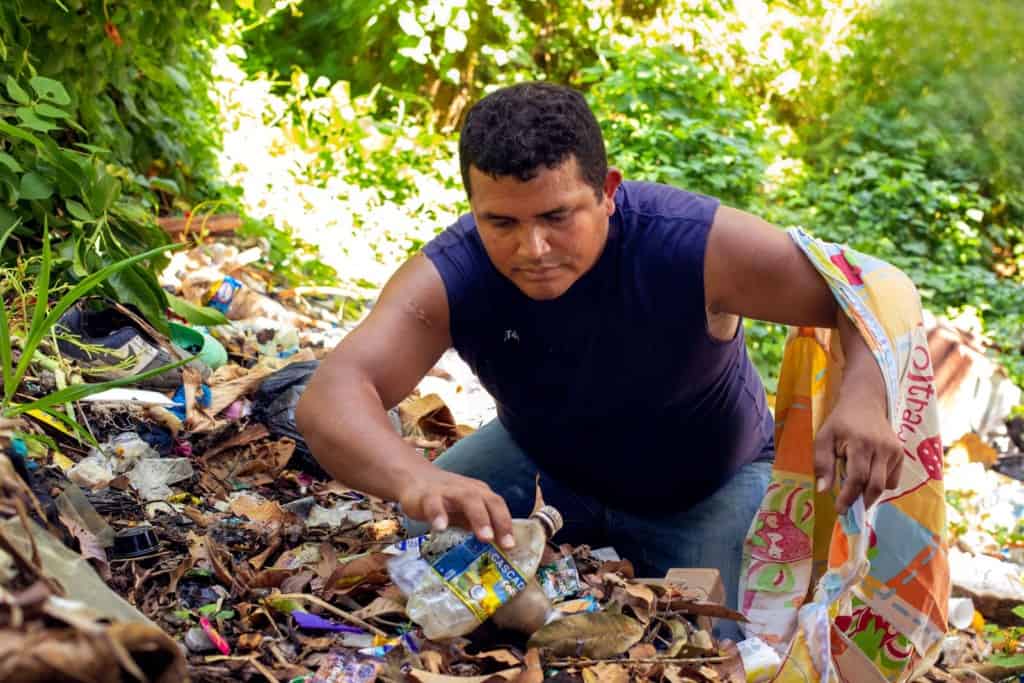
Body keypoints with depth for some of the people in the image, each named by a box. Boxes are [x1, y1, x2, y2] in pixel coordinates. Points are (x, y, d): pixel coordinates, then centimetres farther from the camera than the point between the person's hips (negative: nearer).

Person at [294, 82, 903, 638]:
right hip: (540, 465, 2)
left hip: (707, 488, -1)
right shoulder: (448, 278, -30)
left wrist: (863, 402, -49)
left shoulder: (698, 245, -36)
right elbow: (332, 398, -43)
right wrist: (416, 479, -65)